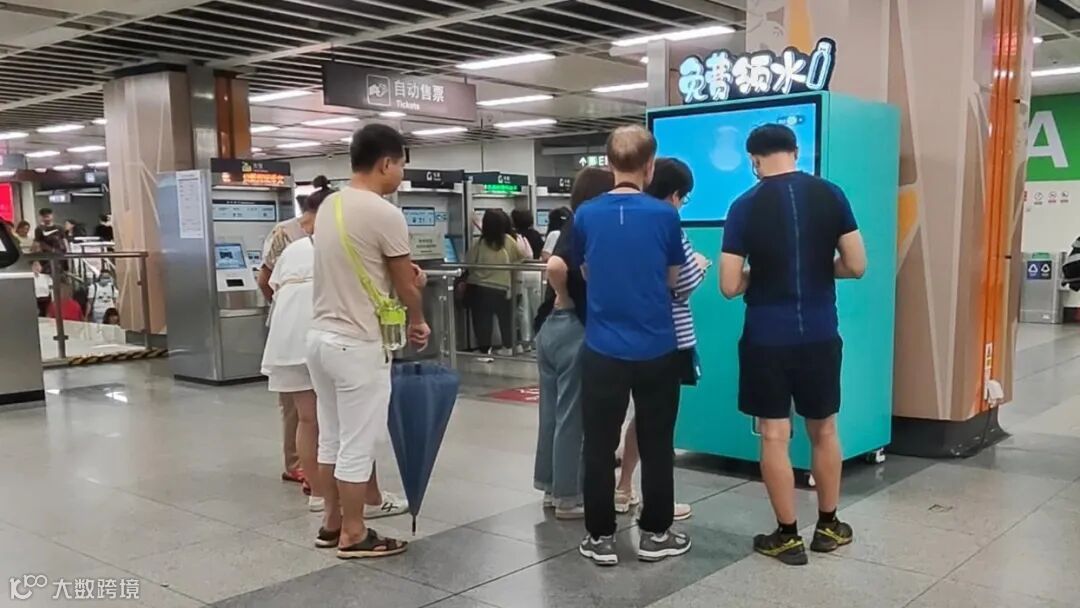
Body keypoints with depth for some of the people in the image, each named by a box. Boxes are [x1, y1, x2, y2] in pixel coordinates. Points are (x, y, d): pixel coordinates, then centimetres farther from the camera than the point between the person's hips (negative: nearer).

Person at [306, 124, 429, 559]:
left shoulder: (329, 205, 10)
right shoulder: (384, 214, -16)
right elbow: (406, 285, -6)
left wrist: (402, 268, 13)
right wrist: (418, 324, 12)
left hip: (321, 336, 9)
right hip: (357, 345, -9)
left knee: (332, 438, 17)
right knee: (357, 444, 2)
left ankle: (333, 523, 28)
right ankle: (353, 535, 12)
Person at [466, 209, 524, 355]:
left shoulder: (479, 243, -12)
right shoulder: (508, 241, -5)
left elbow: (468, 263, -9)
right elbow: (521, 257, 6)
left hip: (479, 288, -3)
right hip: (501, 288, 3)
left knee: (482, 320, 4)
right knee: (505, 317, 19)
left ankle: (485, 349, 3)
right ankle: (508, 347, 30)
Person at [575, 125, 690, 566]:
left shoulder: (586, 215, -2)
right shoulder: (664, 215, -6)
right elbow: (672, 280, 7)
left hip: (603, 348, 1)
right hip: (655, 349, 0)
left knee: (599, 446, 8)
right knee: (656, 445, 11)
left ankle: (601, 538, 13)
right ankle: (655, 534, 20)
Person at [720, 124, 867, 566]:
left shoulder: (745, 206, -8)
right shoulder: (830, 195, -2)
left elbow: (729, 286, -10)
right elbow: (856, 266, -2)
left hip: (766, 337, -3)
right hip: (820, 333, 3)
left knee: (774, 437, 6)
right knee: (824, 431, 17)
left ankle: (788, 537, 14)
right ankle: (828, 526, 30)